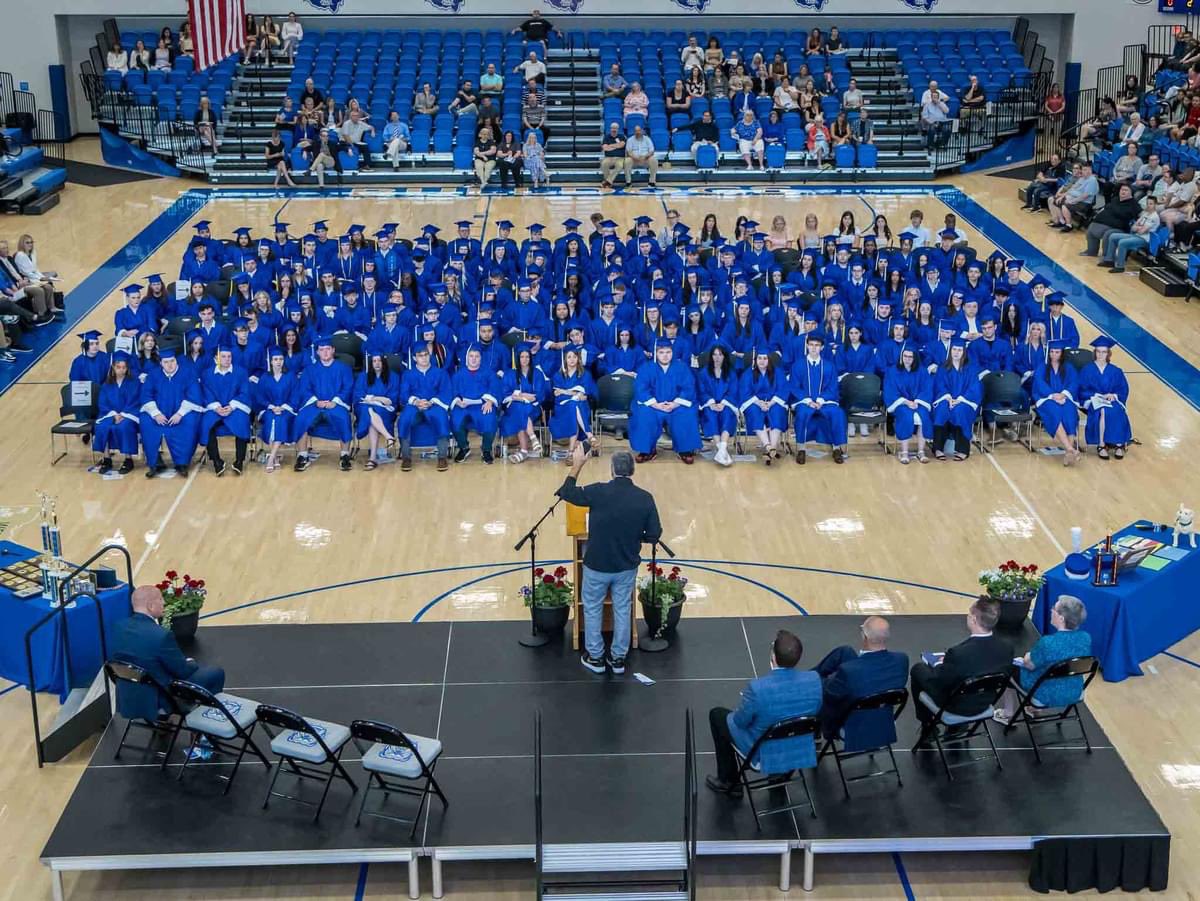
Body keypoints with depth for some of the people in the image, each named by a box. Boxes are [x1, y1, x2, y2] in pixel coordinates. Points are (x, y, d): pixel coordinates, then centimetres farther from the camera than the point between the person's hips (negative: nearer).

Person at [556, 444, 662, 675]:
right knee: (623, 610, 20)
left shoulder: (598, 492, -20)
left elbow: (566, 492, -4)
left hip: (597, 565, -2)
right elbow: (654, 535, -7)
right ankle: (618, 658, 31)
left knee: (592, 609, 19)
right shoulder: (645, 498, -14)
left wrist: (577, 465, 6)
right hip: (627, 566, 2)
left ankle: (595, 657, 30)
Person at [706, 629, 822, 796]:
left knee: (717, 715, 18)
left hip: (764, 754, -4)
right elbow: (816, 711, -1)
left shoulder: (757, 688, -33)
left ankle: (728, 782, 29)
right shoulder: (815, 679, -20)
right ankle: (781, 773, 44)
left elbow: (740, 722, -15)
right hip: (803, 751, 4)